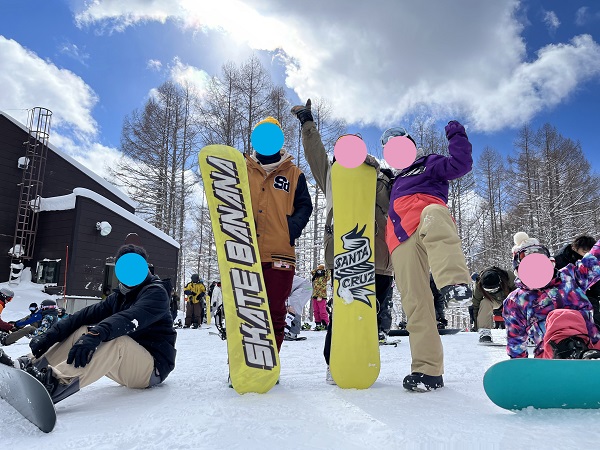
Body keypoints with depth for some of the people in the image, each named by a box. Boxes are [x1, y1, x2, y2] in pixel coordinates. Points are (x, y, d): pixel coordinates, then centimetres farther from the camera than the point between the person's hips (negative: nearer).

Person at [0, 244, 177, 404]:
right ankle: (31, 365, -13)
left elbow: (131, 318, -29)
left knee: (115, 339, -33)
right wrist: (50, 335, -13)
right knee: (82, 331, -4)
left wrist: (96, 334, -44)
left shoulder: (156, 292, -10)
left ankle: (54, 384, -46)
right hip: (127, 366, 7)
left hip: (154, 367, -7)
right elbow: (87, 314, 0)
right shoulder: (119, 297, 14)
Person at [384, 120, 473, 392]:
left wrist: (456, 136, 2)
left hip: (432, 235, -4)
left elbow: (461, 165, 6)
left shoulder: (429, 164, 24)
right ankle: (428, 369, -8)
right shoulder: (392, 180, 41)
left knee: (432, 214, -42)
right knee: (415, 303, -10)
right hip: (402, 242, 5)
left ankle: (455, 283, -61)